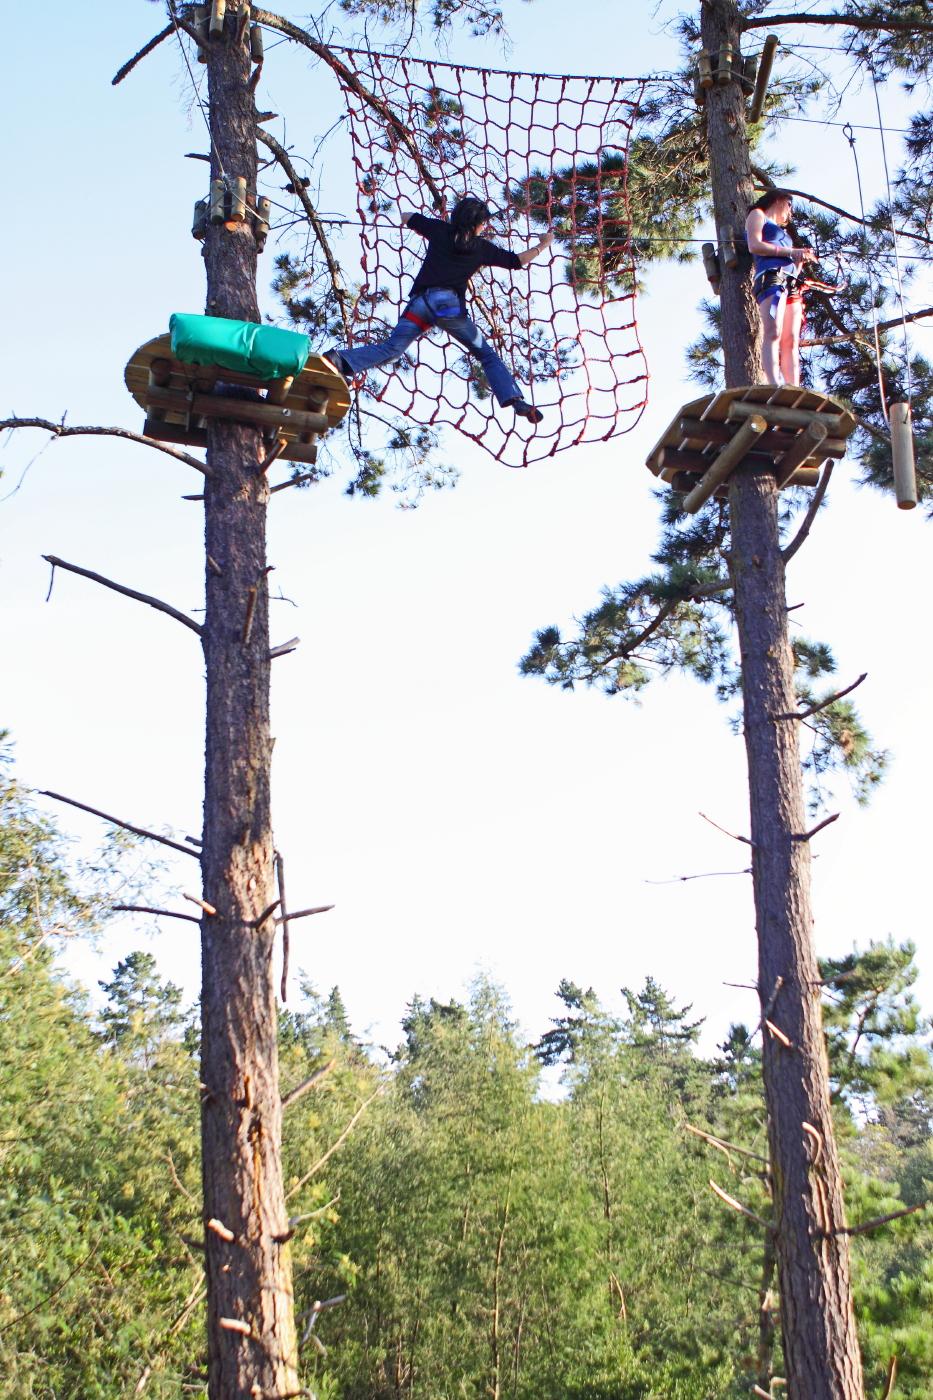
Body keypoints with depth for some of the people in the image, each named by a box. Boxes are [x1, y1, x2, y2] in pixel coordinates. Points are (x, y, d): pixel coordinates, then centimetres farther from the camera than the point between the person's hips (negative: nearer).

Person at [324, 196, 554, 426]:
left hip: (420, 301, 2)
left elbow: (405, 218, 30)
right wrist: (542, 246, 40)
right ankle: (515, 399, -7)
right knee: (487, 355, 8)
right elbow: (517, 261, 23)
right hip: (450, 304, -2)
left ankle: (341, 360, -26)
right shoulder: (482, 247, 15)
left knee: (391, 349, -4)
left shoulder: (440, 230, 19)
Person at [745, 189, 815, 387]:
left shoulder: (782, 231, 37)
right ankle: (775, 385, -39)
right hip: (771, 277, -8)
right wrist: (791, 252, -2)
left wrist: (801, 259, 12)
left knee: (791, 341, -8)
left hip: (791, 284, 8)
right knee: (773, 334, -24)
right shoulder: (758, 215, 17)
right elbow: (754, 246, -2)